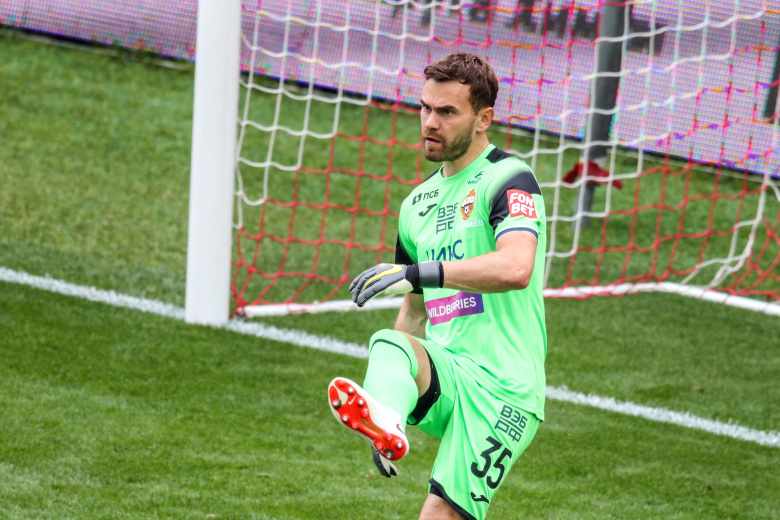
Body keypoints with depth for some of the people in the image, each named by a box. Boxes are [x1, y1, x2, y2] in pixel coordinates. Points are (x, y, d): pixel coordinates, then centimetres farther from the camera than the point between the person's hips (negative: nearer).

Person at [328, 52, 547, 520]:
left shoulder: (509, 178, -4)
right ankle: (384, 422, -60)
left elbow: (516, 267, -24)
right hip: (444, 371, 5)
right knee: (389, 345, -30)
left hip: (502, 384, -5)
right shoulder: (418, 203, 22)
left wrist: (418, 272, -31)